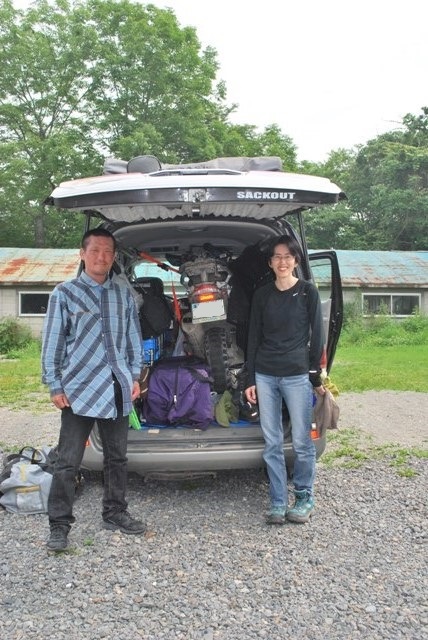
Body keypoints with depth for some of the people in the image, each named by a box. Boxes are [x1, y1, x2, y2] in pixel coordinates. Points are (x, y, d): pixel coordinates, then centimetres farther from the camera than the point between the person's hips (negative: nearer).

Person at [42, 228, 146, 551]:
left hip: (118, 390, 4)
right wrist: (55, 386, -5)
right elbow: (52, 342, -2)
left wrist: (135, 376, 9)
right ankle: (59, 526, 13)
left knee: (117, 457, 15)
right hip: (79, 391, -4)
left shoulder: (124, 293, 8)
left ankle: (115, 514, 31)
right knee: (68, 462, 1)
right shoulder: (65, 293, -2)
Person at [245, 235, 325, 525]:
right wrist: (251, 379, 7)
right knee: (272, 444, 6)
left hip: (297, 376, -3)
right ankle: (278, 503, 18)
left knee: (302, 442, 3)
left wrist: (317, 376, -2)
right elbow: (254, 338, 10)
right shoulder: (261, 295, 9)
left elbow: (317, 336, 1)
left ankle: (305, 499, 22)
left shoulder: (308, 291, 1)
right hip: (265, 376, 3)